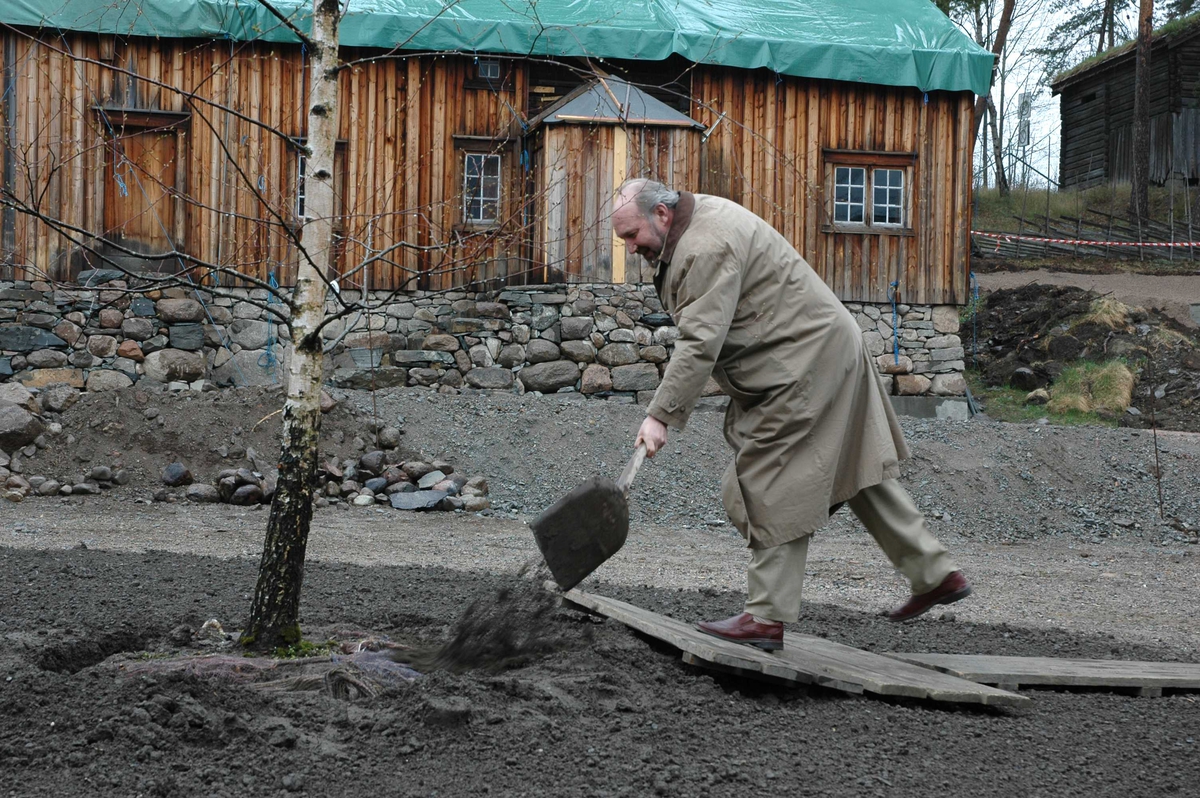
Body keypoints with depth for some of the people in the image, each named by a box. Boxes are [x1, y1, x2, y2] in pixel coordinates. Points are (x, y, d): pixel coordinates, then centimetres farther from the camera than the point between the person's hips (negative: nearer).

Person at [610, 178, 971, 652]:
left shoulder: (707, 248, -23)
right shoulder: (697, 220, 11)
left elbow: (700, 344, -30)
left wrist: (660, 416, -30)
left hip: (806, 361, -11)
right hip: (829, 348, 11)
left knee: (771, 485, -9)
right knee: (856, 470, 16)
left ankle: (768, 617, -6)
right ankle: (935, 574, 23)